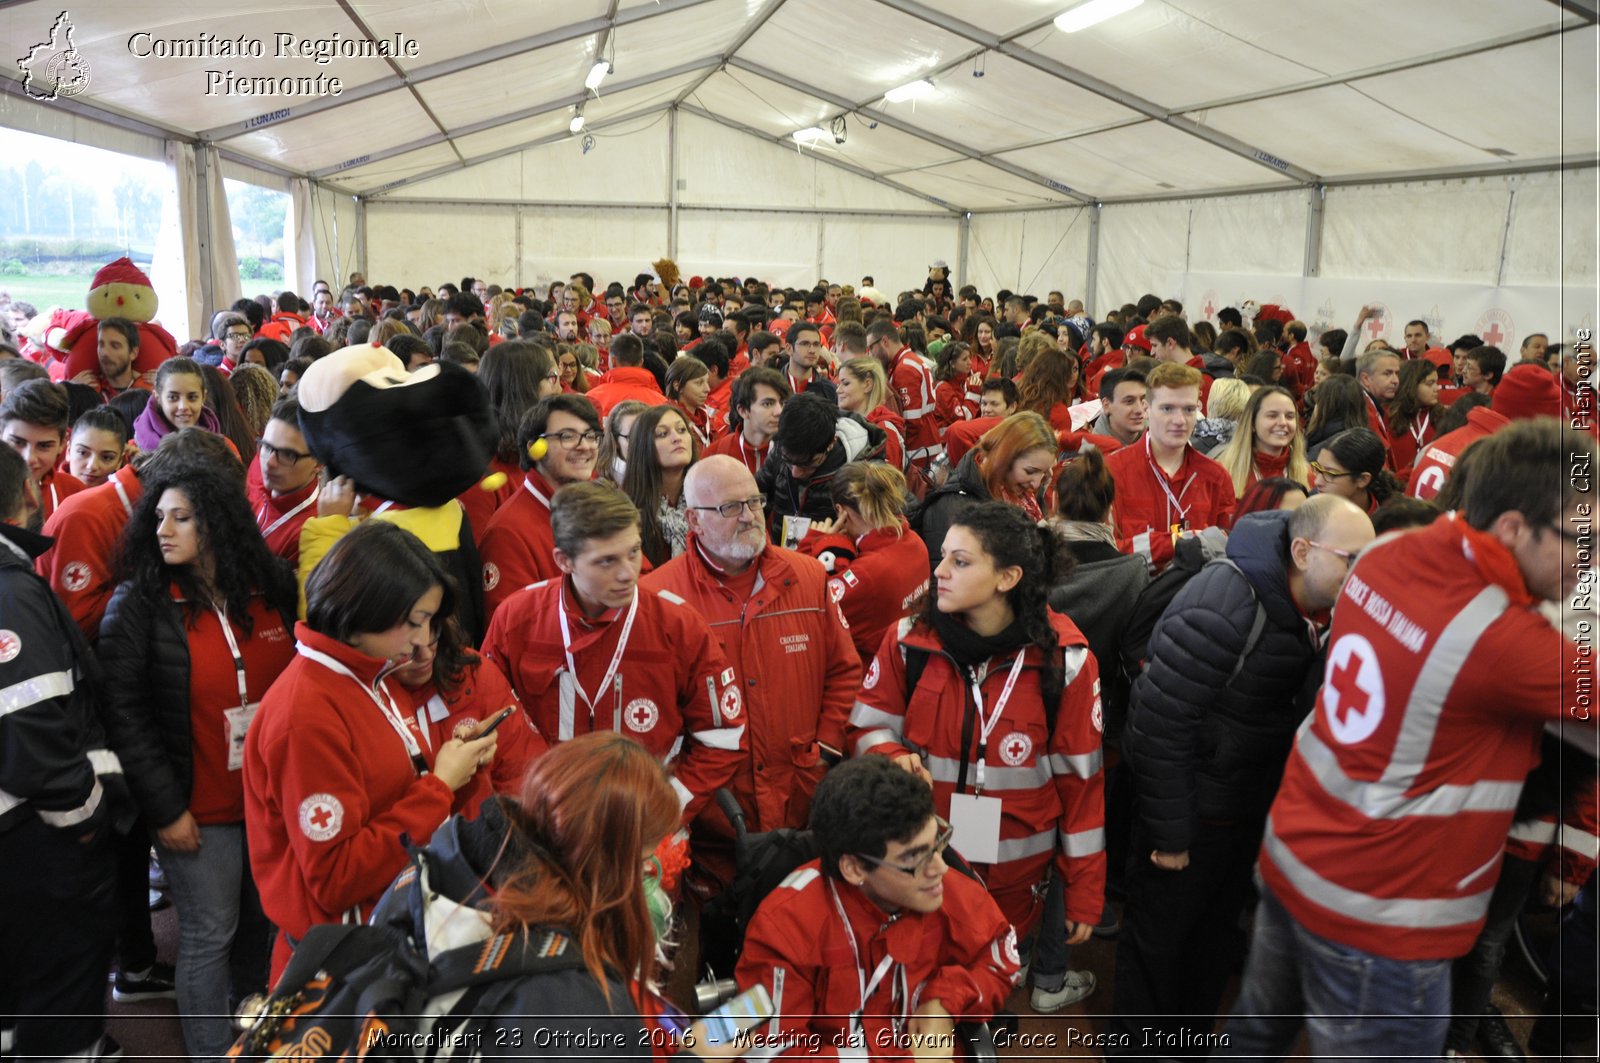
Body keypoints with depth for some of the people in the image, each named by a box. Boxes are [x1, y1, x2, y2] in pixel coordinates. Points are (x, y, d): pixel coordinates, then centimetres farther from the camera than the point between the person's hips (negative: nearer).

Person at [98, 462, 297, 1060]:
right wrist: (165, 808, -11)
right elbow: (124, 713, -10)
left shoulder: (273, 590, 1)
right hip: (198, 810, -3)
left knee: (265, 923, 16)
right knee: (209, 936, 6)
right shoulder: (138, 604, -9)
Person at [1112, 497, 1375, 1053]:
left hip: (1250, 812, 8)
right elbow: (1157, 726, -27)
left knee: (1218, 932, 25)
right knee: (1158, 938, 11)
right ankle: (1138, 1044, 35)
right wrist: (1169, 834, -20)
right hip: (1196, 812, -8)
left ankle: (1193, 1037, 47)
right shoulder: (1220, 611, -30)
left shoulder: (1316, 611, -5)